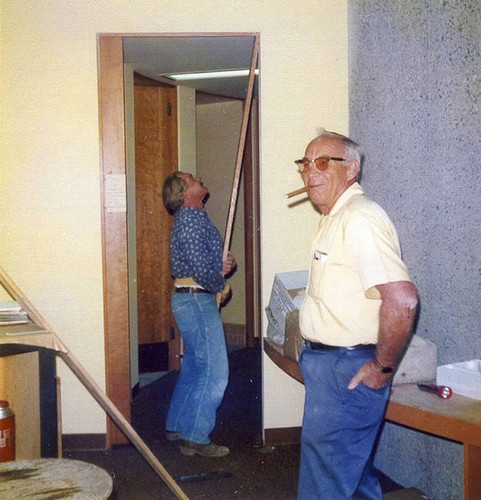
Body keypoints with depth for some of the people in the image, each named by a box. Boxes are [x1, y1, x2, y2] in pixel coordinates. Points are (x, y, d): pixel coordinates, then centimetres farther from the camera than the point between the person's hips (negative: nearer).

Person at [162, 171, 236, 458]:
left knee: (193, 369, 17)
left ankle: (177, 428, 27)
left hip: (191, 301, 10)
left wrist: (227, 264, 0)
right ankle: (196, 439, 0)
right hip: (197, 300, -10)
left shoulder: (195, 217, 18)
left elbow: (211, 258, 21)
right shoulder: (191, 217, -14)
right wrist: (220, 286, -7)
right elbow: (200, 267, -24)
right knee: (214, 372, -7)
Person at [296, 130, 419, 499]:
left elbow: (402, 300, -30)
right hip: (326, 363, 10)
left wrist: (383, 368, -20)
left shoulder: (360, 219, -21)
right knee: (354, 470, 24)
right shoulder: (335, 217, 14)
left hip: (346, 371, -10)